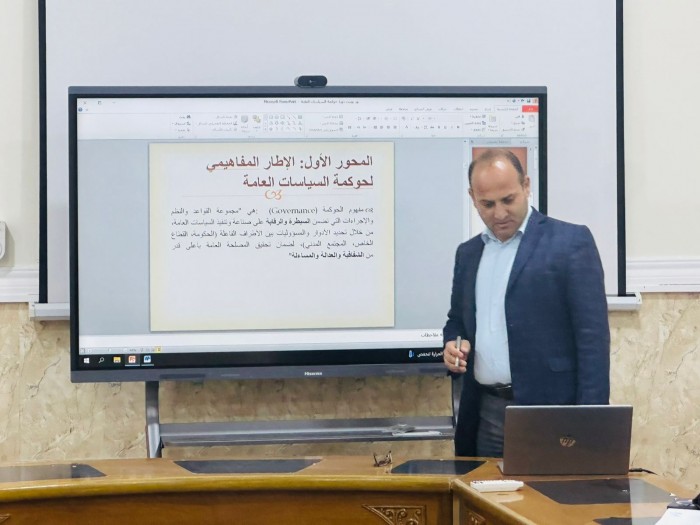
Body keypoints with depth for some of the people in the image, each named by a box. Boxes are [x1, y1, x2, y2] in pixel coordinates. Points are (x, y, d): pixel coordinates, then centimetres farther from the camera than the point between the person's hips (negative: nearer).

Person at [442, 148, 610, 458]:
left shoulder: (571, 242, -5)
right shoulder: (468, 253, 13)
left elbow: (592, 337, -9)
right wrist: (454, 345, 0)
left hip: (550, 413, -5)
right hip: (484, 413, 5)